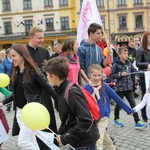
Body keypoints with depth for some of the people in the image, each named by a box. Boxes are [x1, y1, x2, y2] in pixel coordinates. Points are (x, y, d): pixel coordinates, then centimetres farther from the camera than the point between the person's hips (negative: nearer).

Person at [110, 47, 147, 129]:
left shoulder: (129, 63, 6)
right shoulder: (116, 65, -9)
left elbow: (134, 71, 14)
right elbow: (111, 75, -8)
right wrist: (120, 74, -18)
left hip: (129, 87, 4)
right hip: (120, 88, -4)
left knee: (133, 104, 2)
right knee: (119, 104, 9)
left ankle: (137, 122, 5)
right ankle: (116, 119, 30)